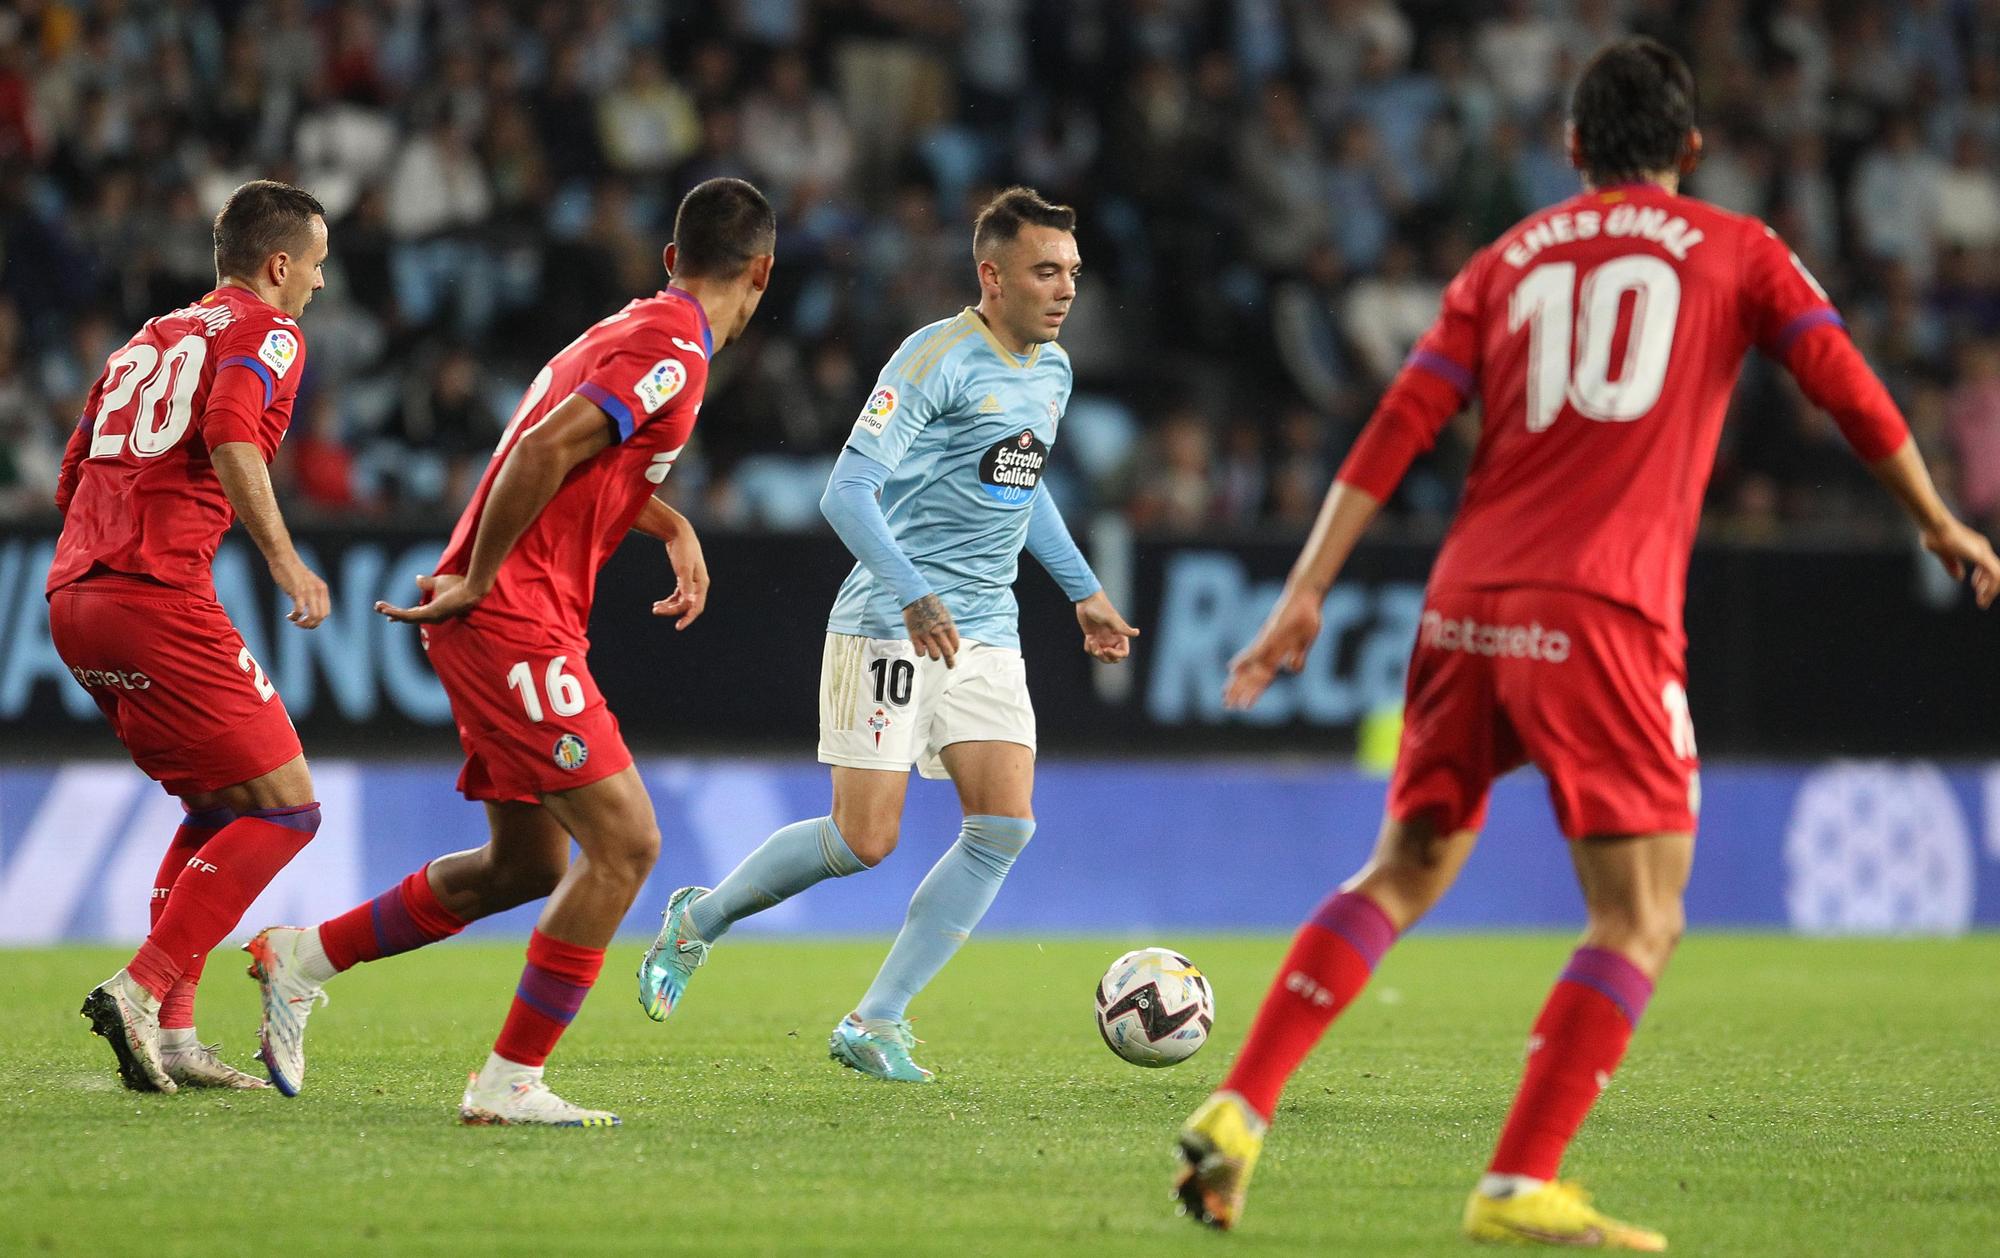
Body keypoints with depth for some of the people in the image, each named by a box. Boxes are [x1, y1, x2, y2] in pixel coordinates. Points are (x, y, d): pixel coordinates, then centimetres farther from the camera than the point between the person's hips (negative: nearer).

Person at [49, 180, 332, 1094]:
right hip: (157, 597, -9)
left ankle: (171, 1035, 10)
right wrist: (284, 560, -20)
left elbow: (71, 481, 25)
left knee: (219, 806, 19)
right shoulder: (265, 331, 2)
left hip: (73, 596, 9)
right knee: (284, 807, -4)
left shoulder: (150, 339, 25)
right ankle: (142, 988, -16)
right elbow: (230, 434, -19)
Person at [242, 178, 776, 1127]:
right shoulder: (672, 352, -14)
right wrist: (478, 582, -18)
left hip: (497, 622, 10)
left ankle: (302, 958, 25)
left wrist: (673, 528, 23)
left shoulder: (635, 330, 16)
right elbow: (545, 450, -26)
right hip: (514, 620, -10)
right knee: (624, 843, -12)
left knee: (526, 866, 17)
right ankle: (508, 1081, -10)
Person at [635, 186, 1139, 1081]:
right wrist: (913, 595, -32)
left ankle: (875, 1024, -3)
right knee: (865, 841, -8)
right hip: (889, 628, -7)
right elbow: (847, 491, -21)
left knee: (1005, 826, -9)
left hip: (986, 636, 7)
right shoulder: (939, 358, -14)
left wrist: (1084, 590, 26)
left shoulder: (1052, 371, 12)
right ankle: (697, 921, 18)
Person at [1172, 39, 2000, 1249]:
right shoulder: (1737, 251, 11)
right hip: (1602, 611, -5)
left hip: (1467, 605, 5)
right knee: (1640, 919, 0)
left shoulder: (1506, 261, 19)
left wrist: (1307, 592, 8)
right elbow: (1848, 388, 5)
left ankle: (1238, 1114, 7)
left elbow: (1398, 430, 10)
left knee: (1403, 872, 17)